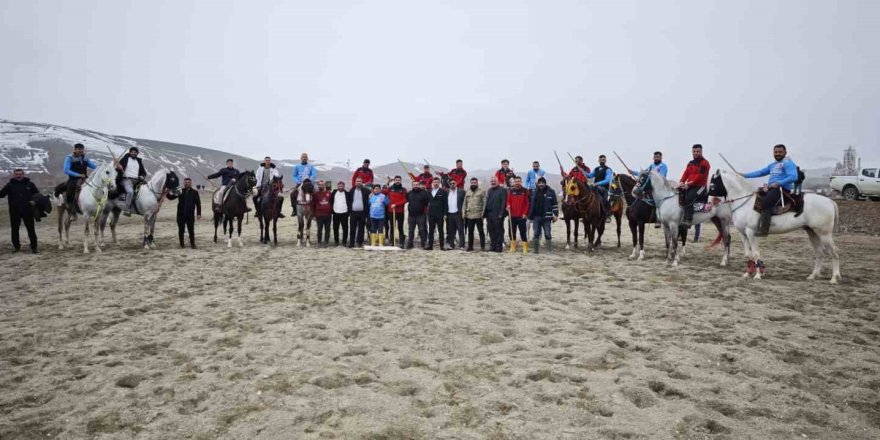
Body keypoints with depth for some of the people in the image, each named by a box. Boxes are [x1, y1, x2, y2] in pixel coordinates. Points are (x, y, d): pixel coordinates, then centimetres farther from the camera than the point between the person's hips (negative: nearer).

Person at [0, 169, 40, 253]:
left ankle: (34, 247, 4)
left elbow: (37, 195, 6)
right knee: (15, 229, 10)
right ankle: (16, 246, 23)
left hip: (27, 211, -1)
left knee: (31, 229, 0)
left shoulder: (29, 184, 4)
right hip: (14, 212, 1)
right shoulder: (10, 185, 4)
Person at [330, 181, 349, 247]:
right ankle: (336, 241, 16)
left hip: (344, 213, -2)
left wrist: (348, 211, -5)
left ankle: (344, 241, 10)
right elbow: (330, 202, 10)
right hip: (336, 213, 2)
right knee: (335, 228, 7)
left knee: (345, 228, 1)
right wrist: (331, 210, 1)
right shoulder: (334, 193, 6)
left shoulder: (347, 194, 1)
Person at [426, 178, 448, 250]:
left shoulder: (443, 192, -1)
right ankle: (430, 245, 10)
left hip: (440, 214, -3)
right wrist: (427, 213, 2)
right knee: (430, 231, 5)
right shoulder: (429, 192, 10)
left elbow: (445, 203, -4)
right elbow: (427, 202, 11)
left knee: (440, 230, 3)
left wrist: (445, 214, -9)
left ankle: (442, 246, 7)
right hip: (431, 214, 4)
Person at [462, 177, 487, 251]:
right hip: (469, 215, 4)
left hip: (478, 215, -4)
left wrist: (482, 213, -13)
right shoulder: (467, 193, 17)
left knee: (481, 231, 0)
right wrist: (463, 212, 6)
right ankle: (470, 246, 14)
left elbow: (484, 203, -4)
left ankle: (483, 246, 5)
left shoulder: (482, 192, 2)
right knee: (470, 232, 8)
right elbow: (464, 203, 18)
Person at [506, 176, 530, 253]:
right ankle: (513, 247, 15)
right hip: (512, 215, 3)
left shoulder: (525, 191, 1)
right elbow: (508, 201, 10)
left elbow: (527, 203, -1)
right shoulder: (511, 191, 9)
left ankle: (525, 248, 1)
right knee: (512, 232, 7)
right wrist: (508, 206, -12)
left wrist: (525, 213, -8)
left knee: (523, 232, -2)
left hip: (522, 216, -3)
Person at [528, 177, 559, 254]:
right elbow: (530, 204, 14)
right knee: (536, 234, 6)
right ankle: (535, 249, 15)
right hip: (536, 217, 3)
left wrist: (556, 214, -10)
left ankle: (549, 250, 8)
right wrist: (530, 215, 11)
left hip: (546, 217, -3)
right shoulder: (534, 192, 9)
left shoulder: (550, 192, -1)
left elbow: (555, 204, -3)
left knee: (547, 234, 1)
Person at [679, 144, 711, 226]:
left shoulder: (704, 163, -4)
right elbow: (685, 174, 10)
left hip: (700, 186, -8)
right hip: (689, 186, 8)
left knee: (688, 198, -31)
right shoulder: (690, 163, 20)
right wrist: (681, 182, -10)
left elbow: (699, 176, -15)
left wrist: (689, 184, -21)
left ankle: (688, 220, -38)